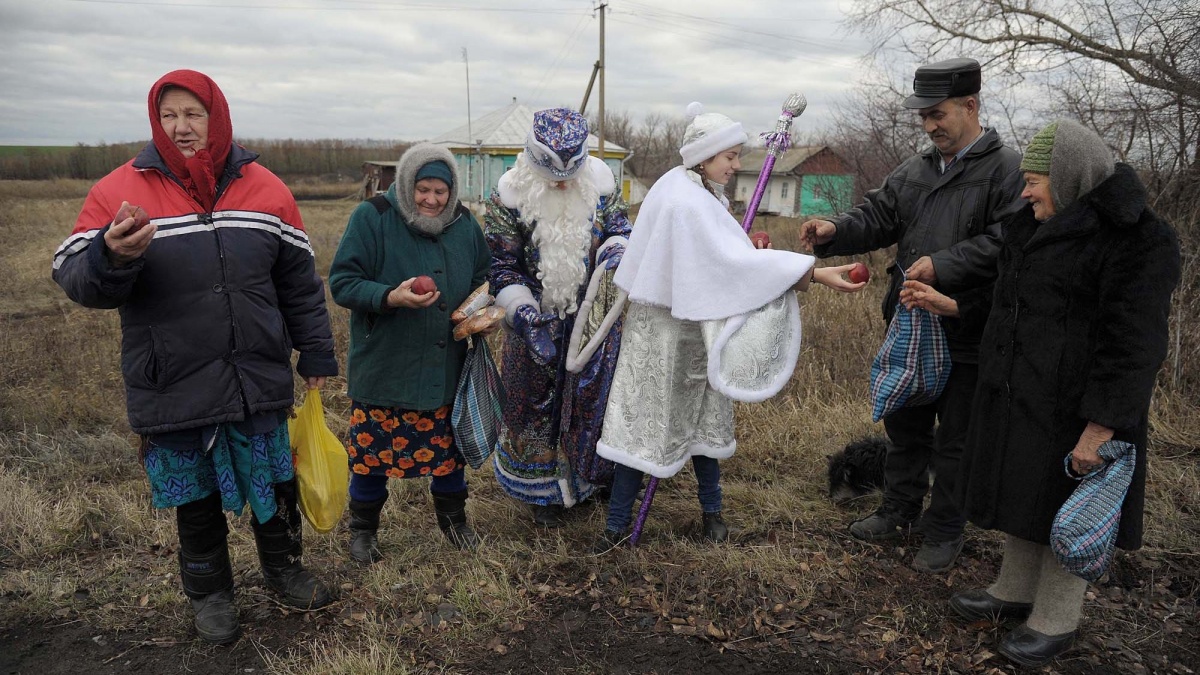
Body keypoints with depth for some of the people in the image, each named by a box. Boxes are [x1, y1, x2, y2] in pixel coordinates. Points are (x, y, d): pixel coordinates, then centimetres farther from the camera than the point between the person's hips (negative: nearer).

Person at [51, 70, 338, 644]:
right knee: (196, 498, 14)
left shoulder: (265, 189, 1)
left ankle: (284, 569, 40)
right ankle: (209, 592, 37)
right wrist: (111, 256, -32)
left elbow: (299, 284, 6)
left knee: (275, 486, 16)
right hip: (173, 392, -1)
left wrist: (316, 356, 8)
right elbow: (74, 278, -9)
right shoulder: (117, 191, -6)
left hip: (260, 382, 2)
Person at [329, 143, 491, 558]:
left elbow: (483, 279, 17)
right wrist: (391, 297, -28)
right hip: (384, 365, -3)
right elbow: (342, 283, -13)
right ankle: (363, 527, 30)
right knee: (374, 447, 7)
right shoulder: (371, 218, -11)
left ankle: (452, 516, 37)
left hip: (447, 367, 4)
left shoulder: (464, 223, 4)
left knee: (449, 446, 14)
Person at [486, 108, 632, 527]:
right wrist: (525, 315, -23)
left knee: (595, 393, 11)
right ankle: (544, 491, 26)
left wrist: (616, 250, -18)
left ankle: (594, 475, 32)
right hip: (539, 320, -2)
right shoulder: (510, 195, -16)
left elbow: (618, 228, 7)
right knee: (537, 401, 9)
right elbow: (501, 265, -12)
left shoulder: (600, 182, -8)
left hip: (591, 315, 2)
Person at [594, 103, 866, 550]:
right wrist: (812, 272, -31)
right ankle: (617, 523, 13)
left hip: (696, 329, 8)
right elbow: (736, 263, -31)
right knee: (643, 422, 1)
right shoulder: (683, 203, -24)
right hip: (664, 331, -8)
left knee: (702, 419, 15)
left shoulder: (700, 193, 5)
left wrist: (746, 251, -5)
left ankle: (711, 510, 30)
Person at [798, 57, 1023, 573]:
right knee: (905, 425, 19)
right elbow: (876, 217, 7)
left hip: (967, 332, -6)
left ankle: (944, 533, 24)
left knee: (953, 441, 8)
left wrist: (944, 264, -27)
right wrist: (834, 231, -12)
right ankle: (899, 510, 37)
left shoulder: (1006, 169, -10)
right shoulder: (915, 170, 10)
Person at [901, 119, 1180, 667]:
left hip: (1075, 405, -8)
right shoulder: (1040, 230, 10)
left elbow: (1132, 343, -20)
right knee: (1024, 494, 18)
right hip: (1018, 395, 8)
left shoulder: (1136, 241, -17)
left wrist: (1101, 427, -23)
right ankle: (1014, 593, 34)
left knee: (1063, 508, 4)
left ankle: (1056, 622, 21)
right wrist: (944, 304, 15)